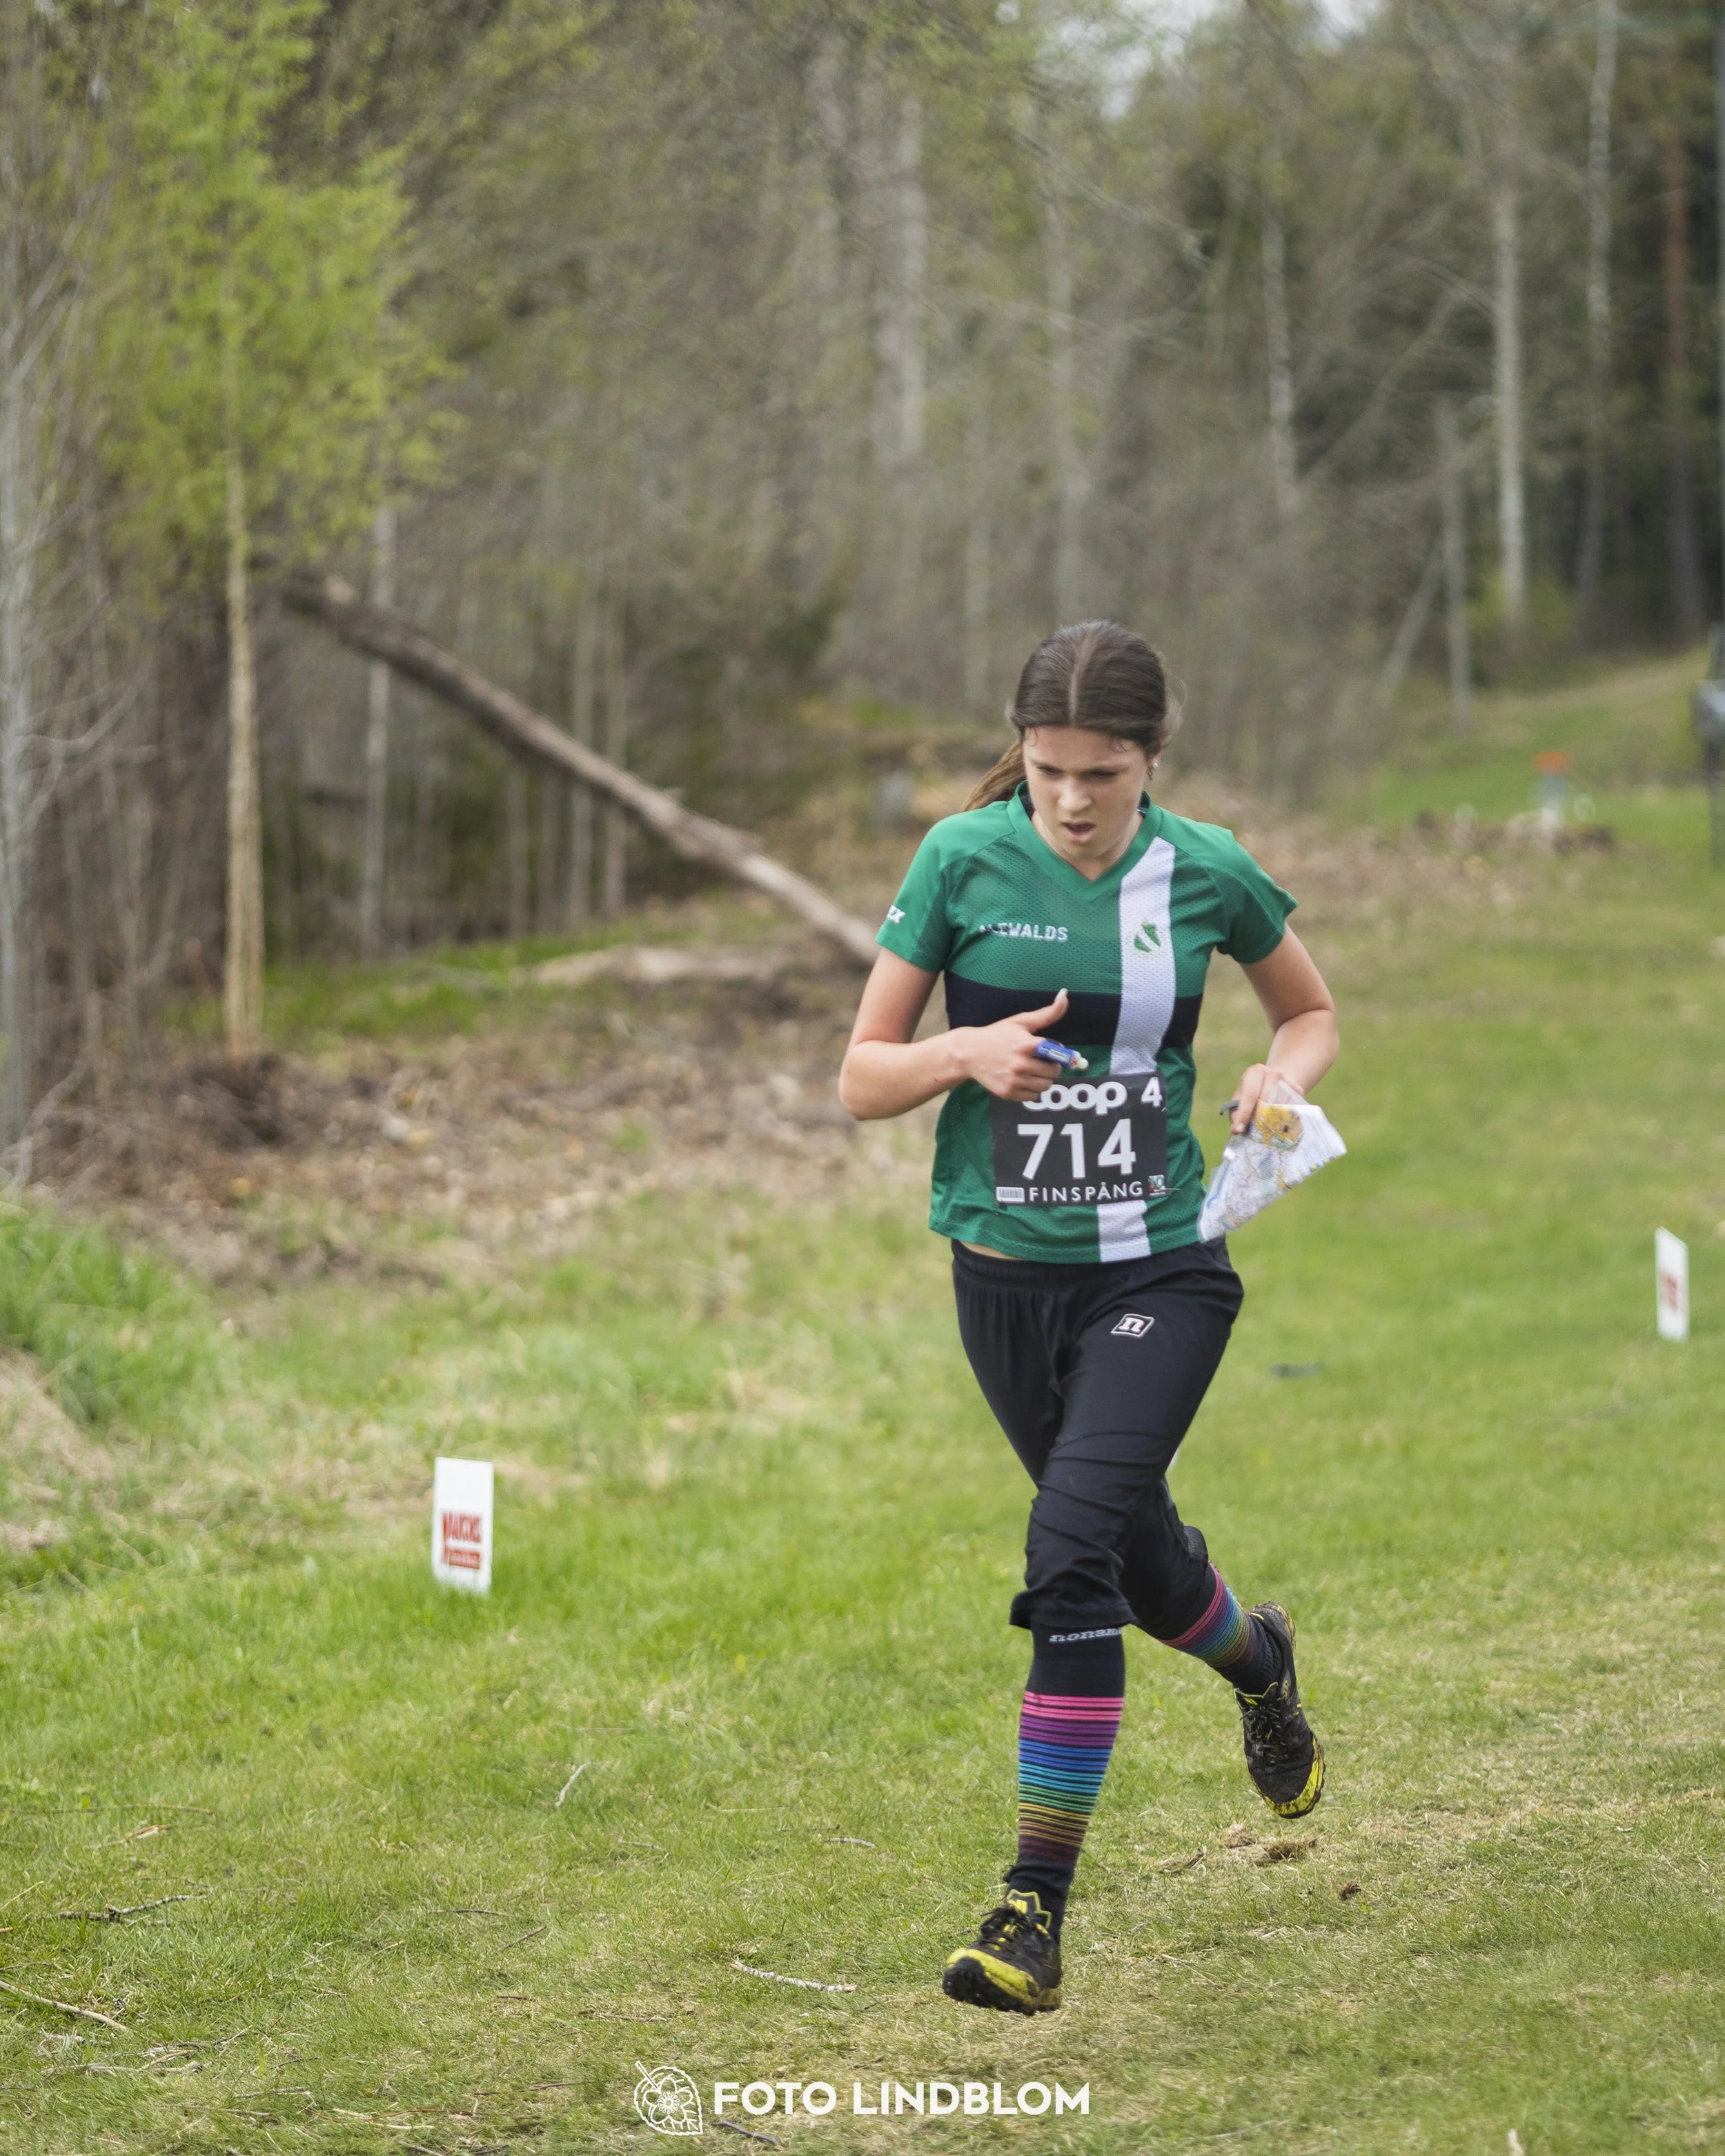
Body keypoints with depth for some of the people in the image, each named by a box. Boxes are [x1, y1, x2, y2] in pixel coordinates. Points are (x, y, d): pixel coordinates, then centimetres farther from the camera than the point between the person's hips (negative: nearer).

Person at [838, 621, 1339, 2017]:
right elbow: (861, 1080, -3)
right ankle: (1258, 1661, 53)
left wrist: (1285, 1072, -7)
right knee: (1134, 1555, 17)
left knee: (1072, 1549, -20)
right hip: (1006, 1275, 2)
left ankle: (1037, 1908, -16)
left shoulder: (1203, 871, -4)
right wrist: (966, 1053, -23)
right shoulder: (964, 859, -7)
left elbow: (1314, 1011, 15)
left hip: (1161, 1271, -2)